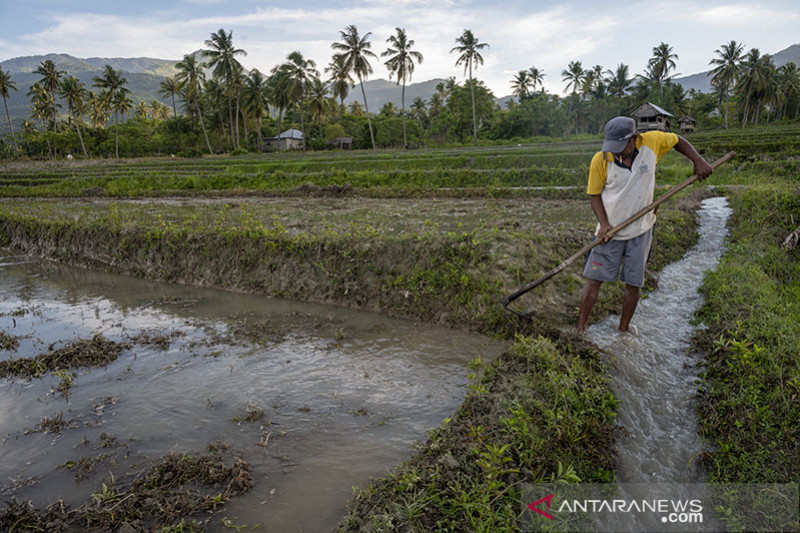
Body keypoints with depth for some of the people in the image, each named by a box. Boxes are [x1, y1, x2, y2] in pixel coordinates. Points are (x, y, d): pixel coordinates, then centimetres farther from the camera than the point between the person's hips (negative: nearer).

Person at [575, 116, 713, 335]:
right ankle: (580, 329, 7)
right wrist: (604, 224, -17)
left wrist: (698, 161, -1)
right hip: (610, 231, -1)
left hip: (641, 230, 2)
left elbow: (677, 141, 10)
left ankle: (624, 328, 23)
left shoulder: (651, 142, -11)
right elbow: (594, 194, -5)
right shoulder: (600, 160, -15)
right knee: (594, 279, -2)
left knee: (634, 283, 6)